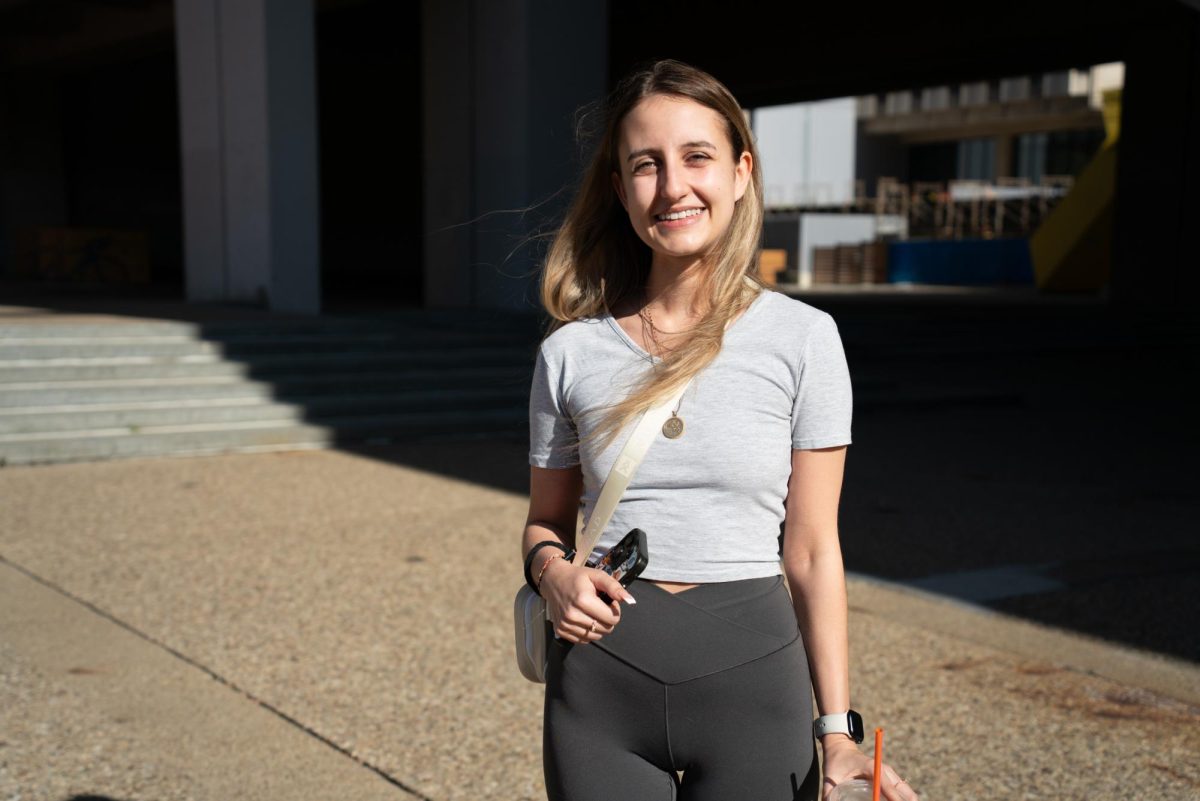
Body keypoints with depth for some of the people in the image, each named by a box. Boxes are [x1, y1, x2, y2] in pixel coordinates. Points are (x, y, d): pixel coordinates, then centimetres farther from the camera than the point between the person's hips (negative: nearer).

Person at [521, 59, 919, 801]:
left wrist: (837, 730, -4)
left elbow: (812, 551, -3)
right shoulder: (570, 351, -1)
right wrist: (553, 570, -11)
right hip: (602, 682, 2)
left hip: (751, 674, -1)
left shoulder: (802, 338, -5)